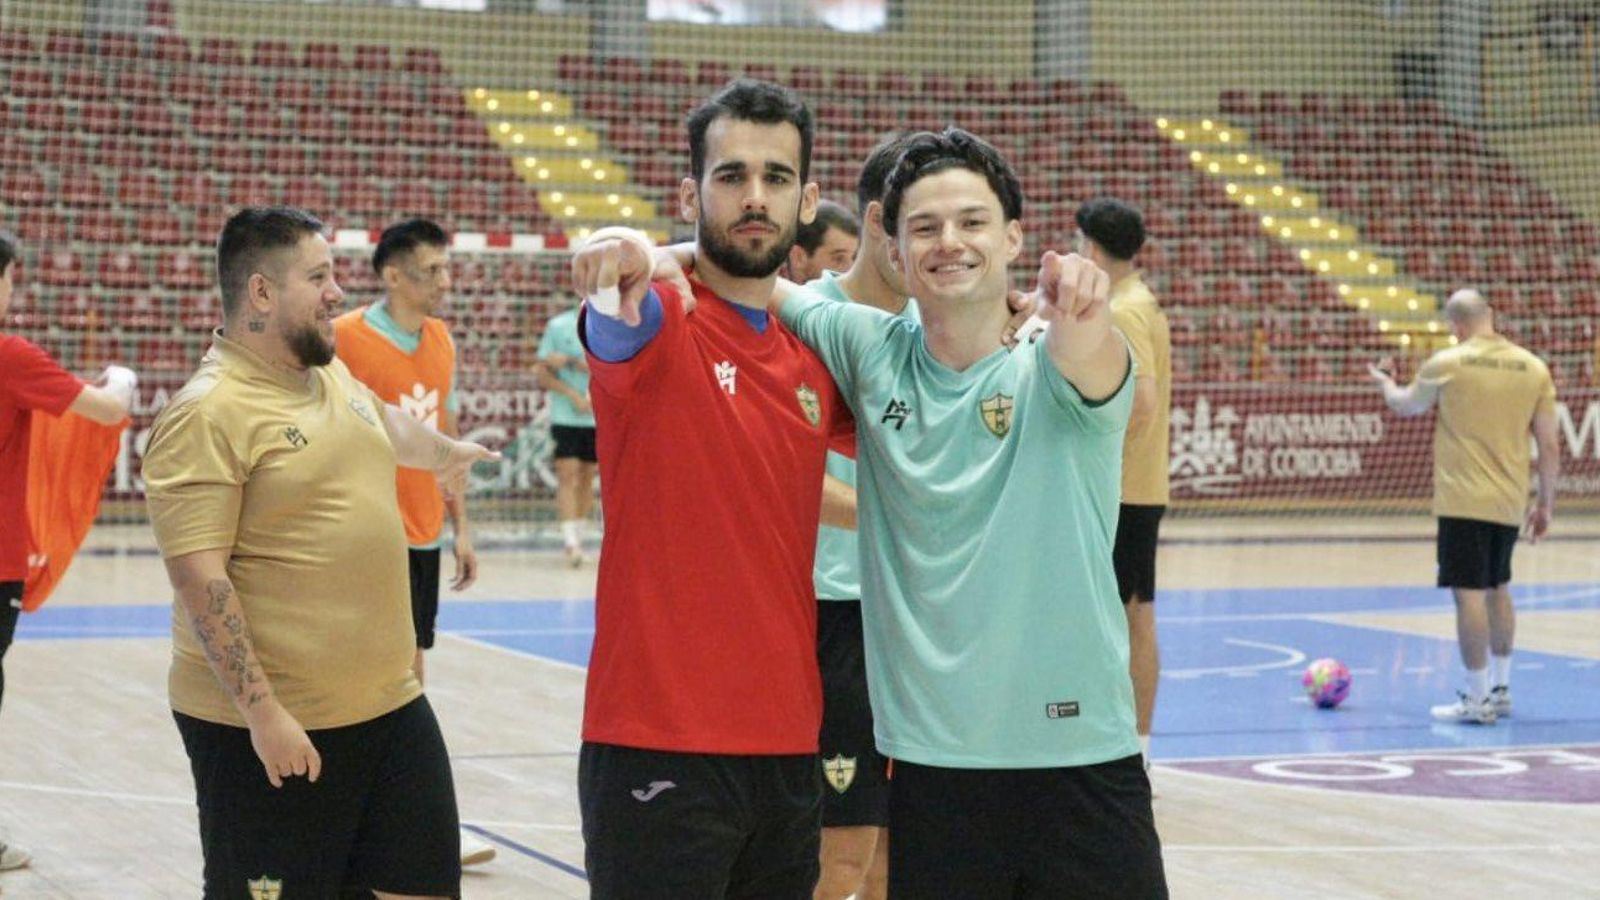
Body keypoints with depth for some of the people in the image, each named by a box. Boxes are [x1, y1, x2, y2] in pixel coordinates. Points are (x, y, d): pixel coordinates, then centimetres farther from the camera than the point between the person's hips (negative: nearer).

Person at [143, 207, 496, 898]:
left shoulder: (334, 378, 11)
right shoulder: (207, 414, -15)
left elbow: (385, 424, 34)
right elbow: (197, 577, -19)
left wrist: (446, 450, 53)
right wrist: (262, 711, -22)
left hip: (393, 705, 8)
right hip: (269, 726, -8)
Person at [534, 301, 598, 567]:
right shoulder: (558, 326, 1)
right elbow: (543, 375, 1)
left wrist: (570, 361, -17)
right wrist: (574, 395, -12)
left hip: (599, 418, 2)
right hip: (565, 417, -2)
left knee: (587, 476, 7)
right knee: (567, 474, -10)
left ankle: (577, 536, 19)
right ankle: (570, 541, -15)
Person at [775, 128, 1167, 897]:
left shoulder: (1048, 367, -4)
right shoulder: (871, 351, 4)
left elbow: (1088, 364, -27)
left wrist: (1081, 311, -50)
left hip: (1081, 754, -2)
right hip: (931, 758, 2)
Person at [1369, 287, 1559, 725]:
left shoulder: (1449, 363, -7)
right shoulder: (1533, 367, 2)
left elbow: (1405, 406, 13)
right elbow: (1550, 446, 3)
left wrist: (1386, 385, 35)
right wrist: (1545, 503, 14)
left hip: (1463, 500, -5)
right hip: (1509, 502, 5)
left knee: (1470, 592, -4)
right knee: (1498, 589, 20)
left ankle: (1477, 700, -5)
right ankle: (1500, 688, 29)